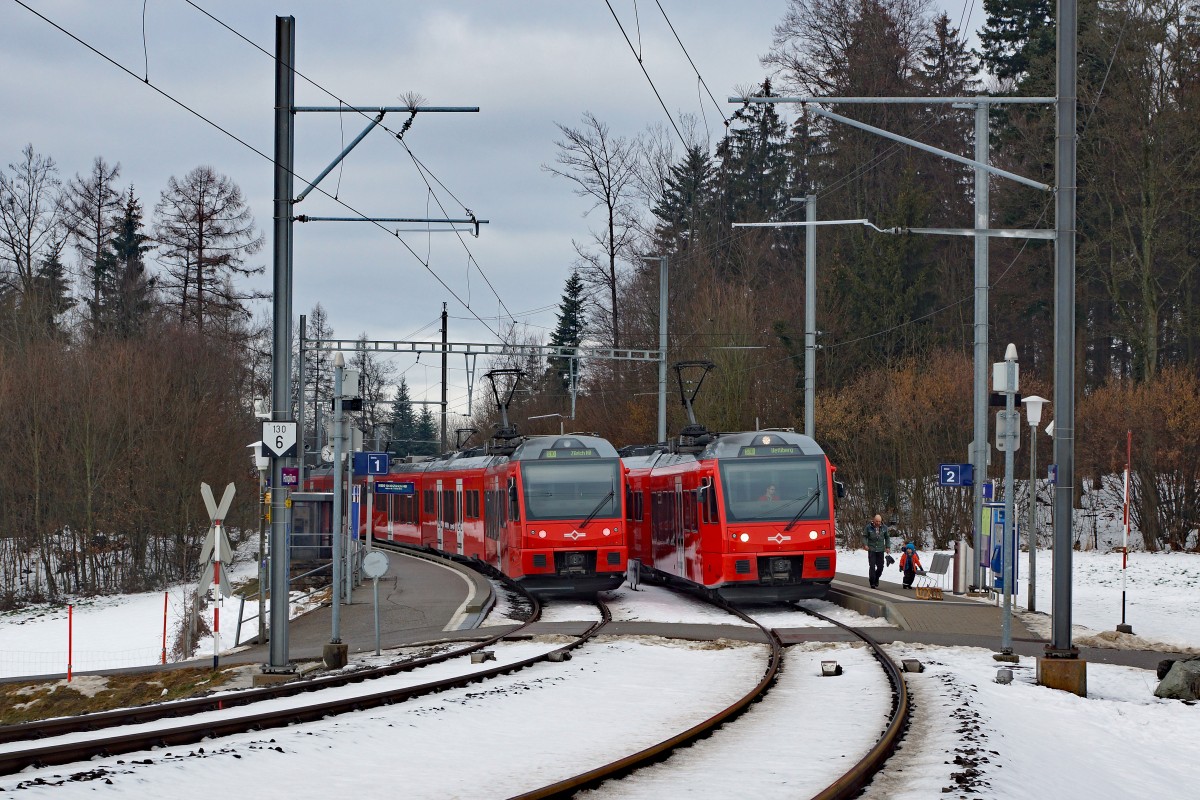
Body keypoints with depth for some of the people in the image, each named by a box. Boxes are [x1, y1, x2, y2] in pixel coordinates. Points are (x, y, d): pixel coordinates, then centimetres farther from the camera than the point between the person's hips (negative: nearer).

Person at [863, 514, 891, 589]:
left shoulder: (884, 528, 3)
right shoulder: (869, 527, -5)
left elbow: (887, 538, 13)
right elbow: (864, 537, 2)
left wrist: (888, 547, 5)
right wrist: (865, 544, -13)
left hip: (880, 550, 3)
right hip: (871, 550, -3)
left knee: (880, 567, 5)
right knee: (872, 566, -7)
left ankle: (876, 579, 29)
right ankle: (872, 582, 0)